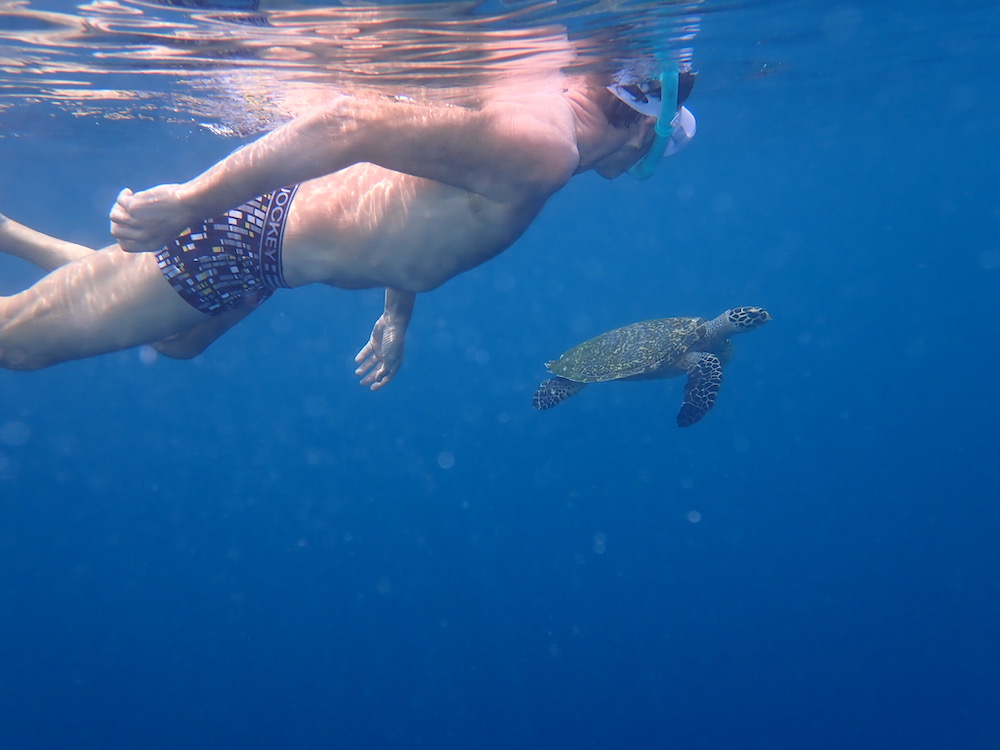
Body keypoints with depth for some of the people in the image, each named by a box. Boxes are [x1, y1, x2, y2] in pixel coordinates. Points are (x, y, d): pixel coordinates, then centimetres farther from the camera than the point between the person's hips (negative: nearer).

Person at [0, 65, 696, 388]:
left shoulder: (545, 115, 6)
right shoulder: (541, 148, -25)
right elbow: (357, 121, -34)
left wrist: (398, 314, 22)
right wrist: (188, 201, -31)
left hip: (273, 219, 9)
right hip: (242, 236, -9)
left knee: (173, 343, 34)